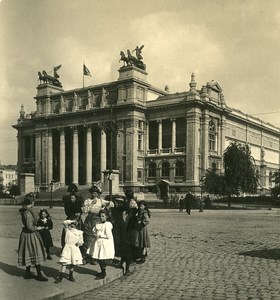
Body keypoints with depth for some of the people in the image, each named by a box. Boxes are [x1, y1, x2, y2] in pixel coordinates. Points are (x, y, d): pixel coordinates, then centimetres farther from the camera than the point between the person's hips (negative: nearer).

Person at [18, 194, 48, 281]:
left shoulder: (24, 211, 4)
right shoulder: (28, 213, -25)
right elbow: (30, 227, -26)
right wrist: (37, 228, -11)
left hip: (26, 234, 10)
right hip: (31, 235, -9)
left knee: (29, 254, 18)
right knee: (36, 255, 1)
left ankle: (28, 273, 29)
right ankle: (39, 275, 10)